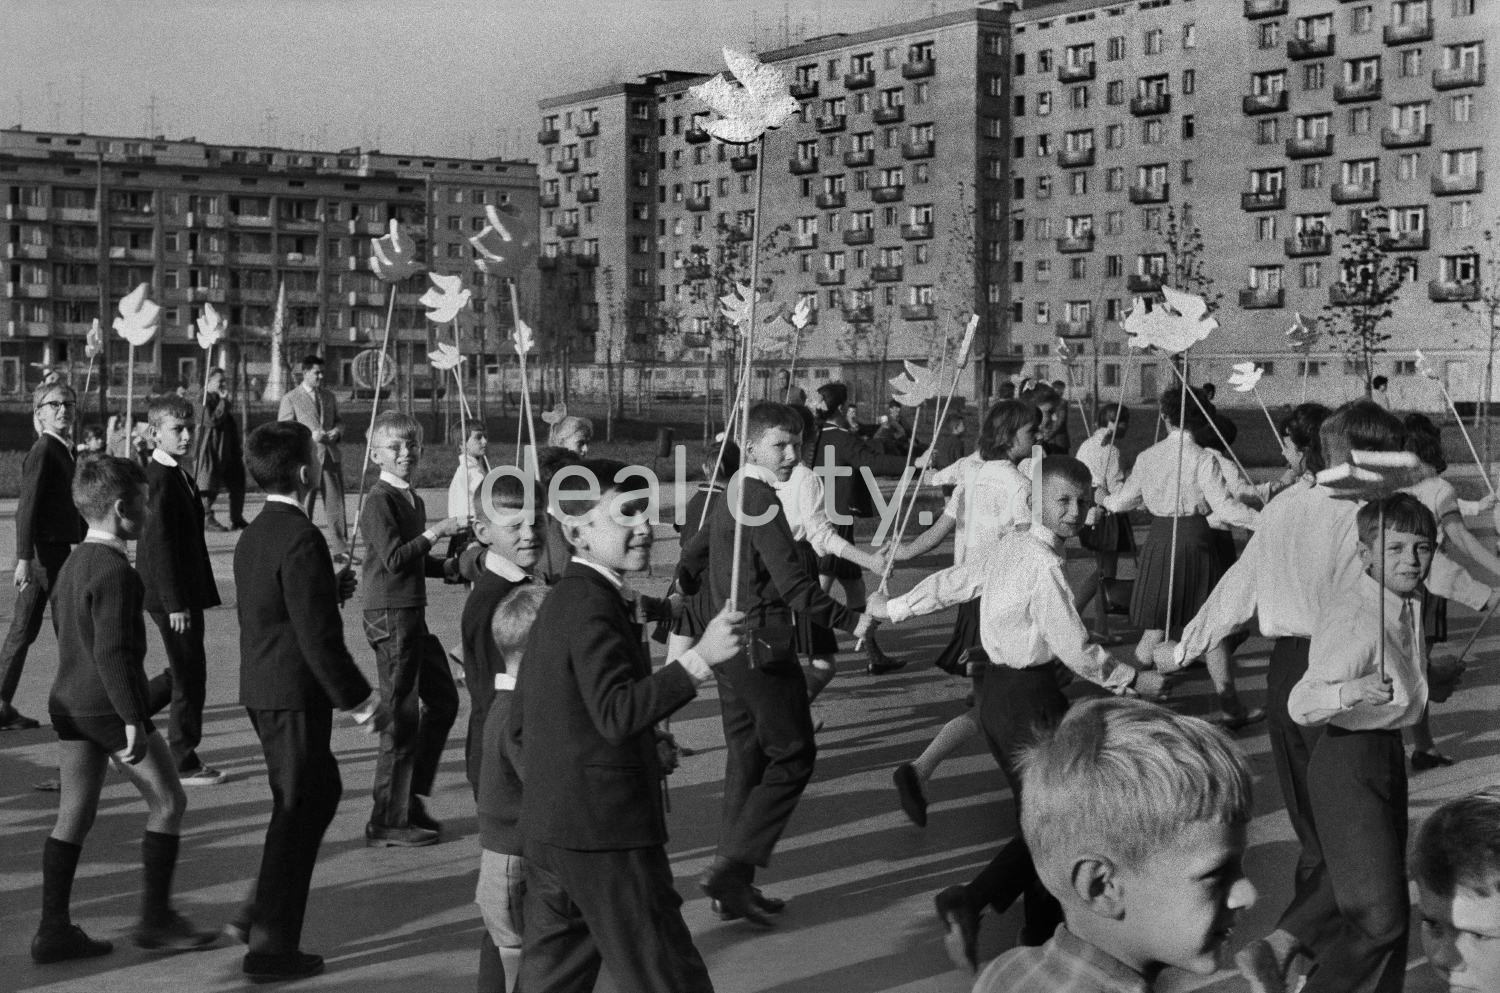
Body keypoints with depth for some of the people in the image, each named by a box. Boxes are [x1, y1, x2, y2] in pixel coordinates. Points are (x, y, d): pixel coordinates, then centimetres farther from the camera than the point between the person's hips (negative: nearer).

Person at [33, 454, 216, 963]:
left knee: (74, 816, 11)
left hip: (67, 701, 9)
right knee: (168, 802, 3)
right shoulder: (114, 571, -18)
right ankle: (155, 918, 8)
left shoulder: (71, 564, 13)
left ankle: (54, 931, 14)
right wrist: (133, 719, -22)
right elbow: (112, 651, -23)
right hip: (109, 705, -9)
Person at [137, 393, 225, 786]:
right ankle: (184, 763, 10)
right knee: (190, 678, 0)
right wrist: (176, 603, -22)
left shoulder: (179, 474, 13)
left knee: (186, 673, 18)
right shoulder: (159, 479, -18)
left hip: (186, 591, 10)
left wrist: (202, 593, 19)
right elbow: (158, 545, -21)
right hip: (171, 594, -10)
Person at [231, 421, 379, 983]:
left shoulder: (254, 534, 11)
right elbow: (318, 637, -21)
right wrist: (359, 700, -15)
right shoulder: (301, 539, -19)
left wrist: (330, 590, 14)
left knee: (321, 790, 22)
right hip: (294, 692, -9)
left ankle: (259, 913, 25)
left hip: (260, 688, 9)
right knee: (298, 812, 2)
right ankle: (271, 947, 11)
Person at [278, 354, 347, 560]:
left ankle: (342, 549, 5)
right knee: (304, 507, 2)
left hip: (331, 456, 4)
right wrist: (311, 435, -18)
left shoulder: (328, 396, 14)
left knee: (336, 504, 2)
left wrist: (337, 431, -2)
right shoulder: (291, 399, -2)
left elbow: (338, 420, 22)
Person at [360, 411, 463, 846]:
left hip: (414, 613, 9)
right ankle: (389, 822, 5)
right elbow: (394, 559, -22)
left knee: (443, 700, 15)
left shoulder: (412, 499, 15)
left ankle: (410, 795, 26)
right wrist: (436, 531, -18)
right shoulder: (380, 500, -13)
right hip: (390, 615, -9)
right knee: (402, 717, -4)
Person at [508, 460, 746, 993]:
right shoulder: (594, 603, -17)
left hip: (547, 832, 10)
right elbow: (617, 714, -29)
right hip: (605, 834, -10)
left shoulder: (561, 598, 14)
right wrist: (700, 658, -32)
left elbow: (519, 725, 20)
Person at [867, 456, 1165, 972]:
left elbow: (950, 582, 15)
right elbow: (1077, 650, -19)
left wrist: (893, 608, 27)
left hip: (996, 692, 9)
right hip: (1030, 698, -9)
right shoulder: (1043, 566, -19)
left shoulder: (1008, 547, 5)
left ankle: (1042, 931, 23)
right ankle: (970, 901, -13)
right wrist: (1133, 679, -6)